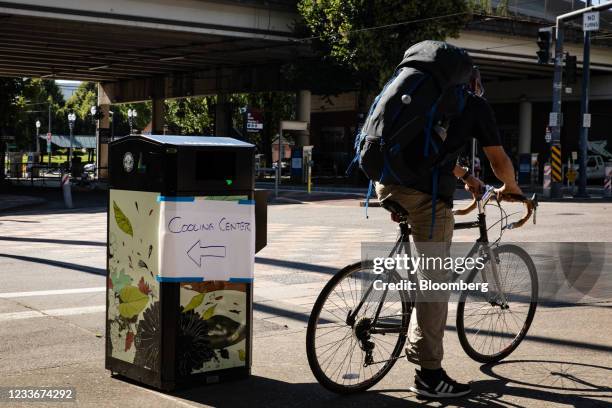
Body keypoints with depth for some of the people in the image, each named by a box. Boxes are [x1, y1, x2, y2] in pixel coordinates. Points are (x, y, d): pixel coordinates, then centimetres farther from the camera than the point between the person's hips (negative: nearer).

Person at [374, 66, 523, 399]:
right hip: (426, 193, -6)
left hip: (386, 183, 7)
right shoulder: (476, 105, 12)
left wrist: (465, 176, 53)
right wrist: (510, 187, 38)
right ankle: (429, 376, 5)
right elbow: (499, 161, 18)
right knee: (435, 281, 0)